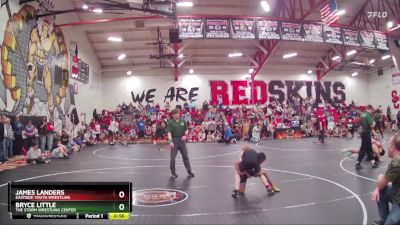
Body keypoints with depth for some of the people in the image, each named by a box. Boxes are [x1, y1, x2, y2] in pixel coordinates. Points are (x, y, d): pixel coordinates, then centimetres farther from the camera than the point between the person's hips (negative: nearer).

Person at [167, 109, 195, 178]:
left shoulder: (183, 121, 5)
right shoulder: (170, 122, -8)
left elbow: (186, 130, 12)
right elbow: (169, 132, -14)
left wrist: (185, 135, -7)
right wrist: (170, 141, -24)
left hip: (182, 140, 3)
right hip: (174, 140, -3)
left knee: (186, 156, 9)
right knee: (173, 157, 3)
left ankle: (189, 171, 19)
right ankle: (173, 172, 18)